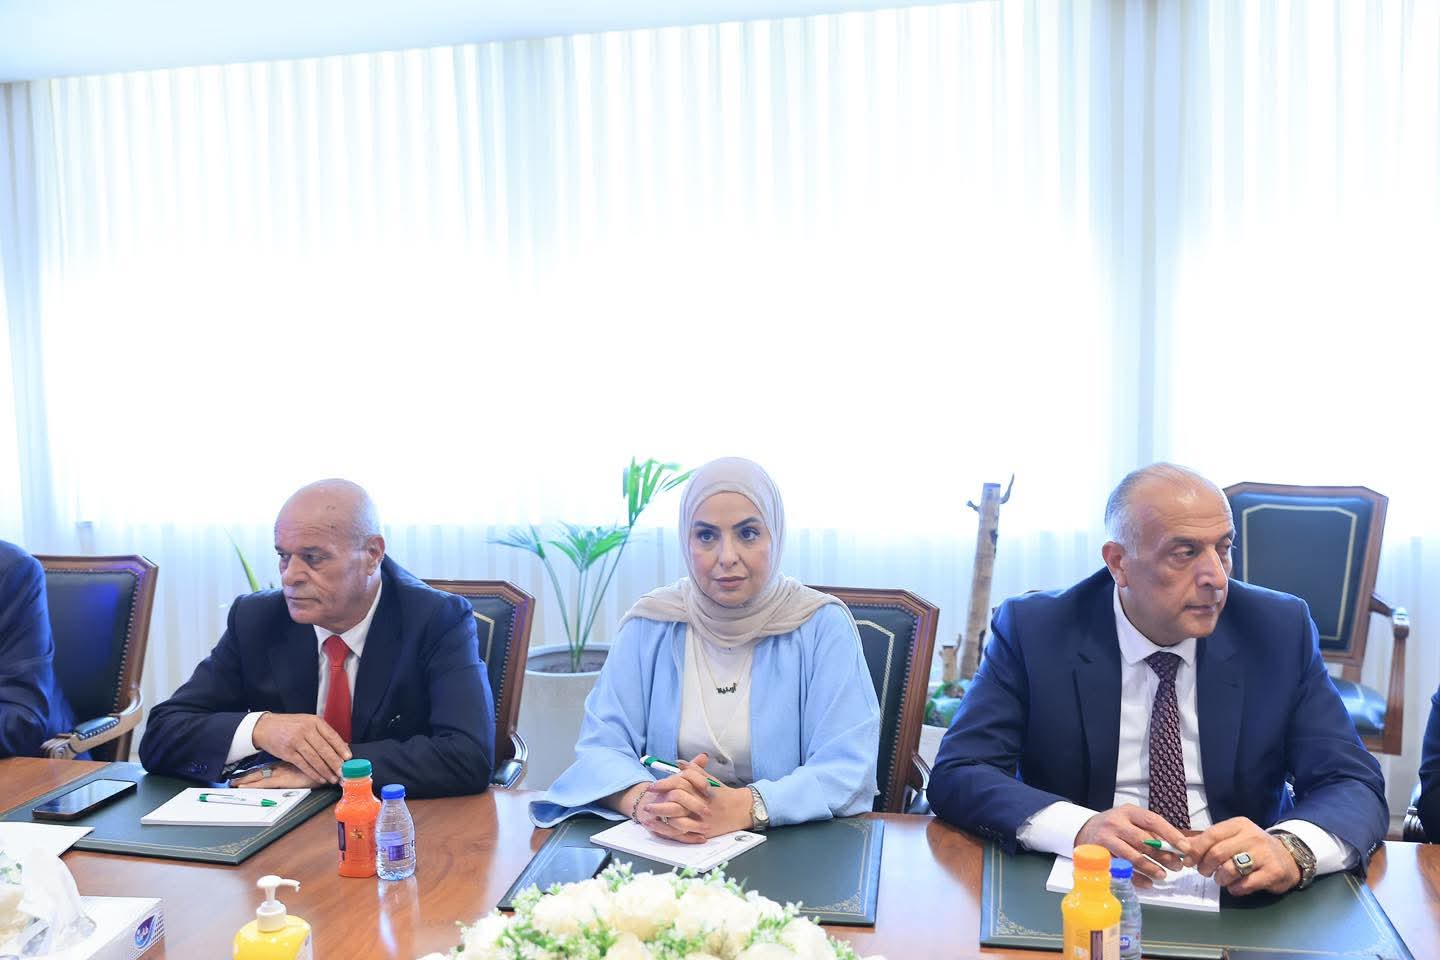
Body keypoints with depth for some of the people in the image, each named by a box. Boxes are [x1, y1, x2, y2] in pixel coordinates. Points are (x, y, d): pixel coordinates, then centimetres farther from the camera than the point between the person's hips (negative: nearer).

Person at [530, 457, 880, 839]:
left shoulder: (822, 624, -7)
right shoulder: (651, 623, 0)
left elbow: (847, 767, -13)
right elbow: (602, 744, -3)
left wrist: (740, 808, -29)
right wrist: (643, 799, -26)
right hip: (663, 850, 2)